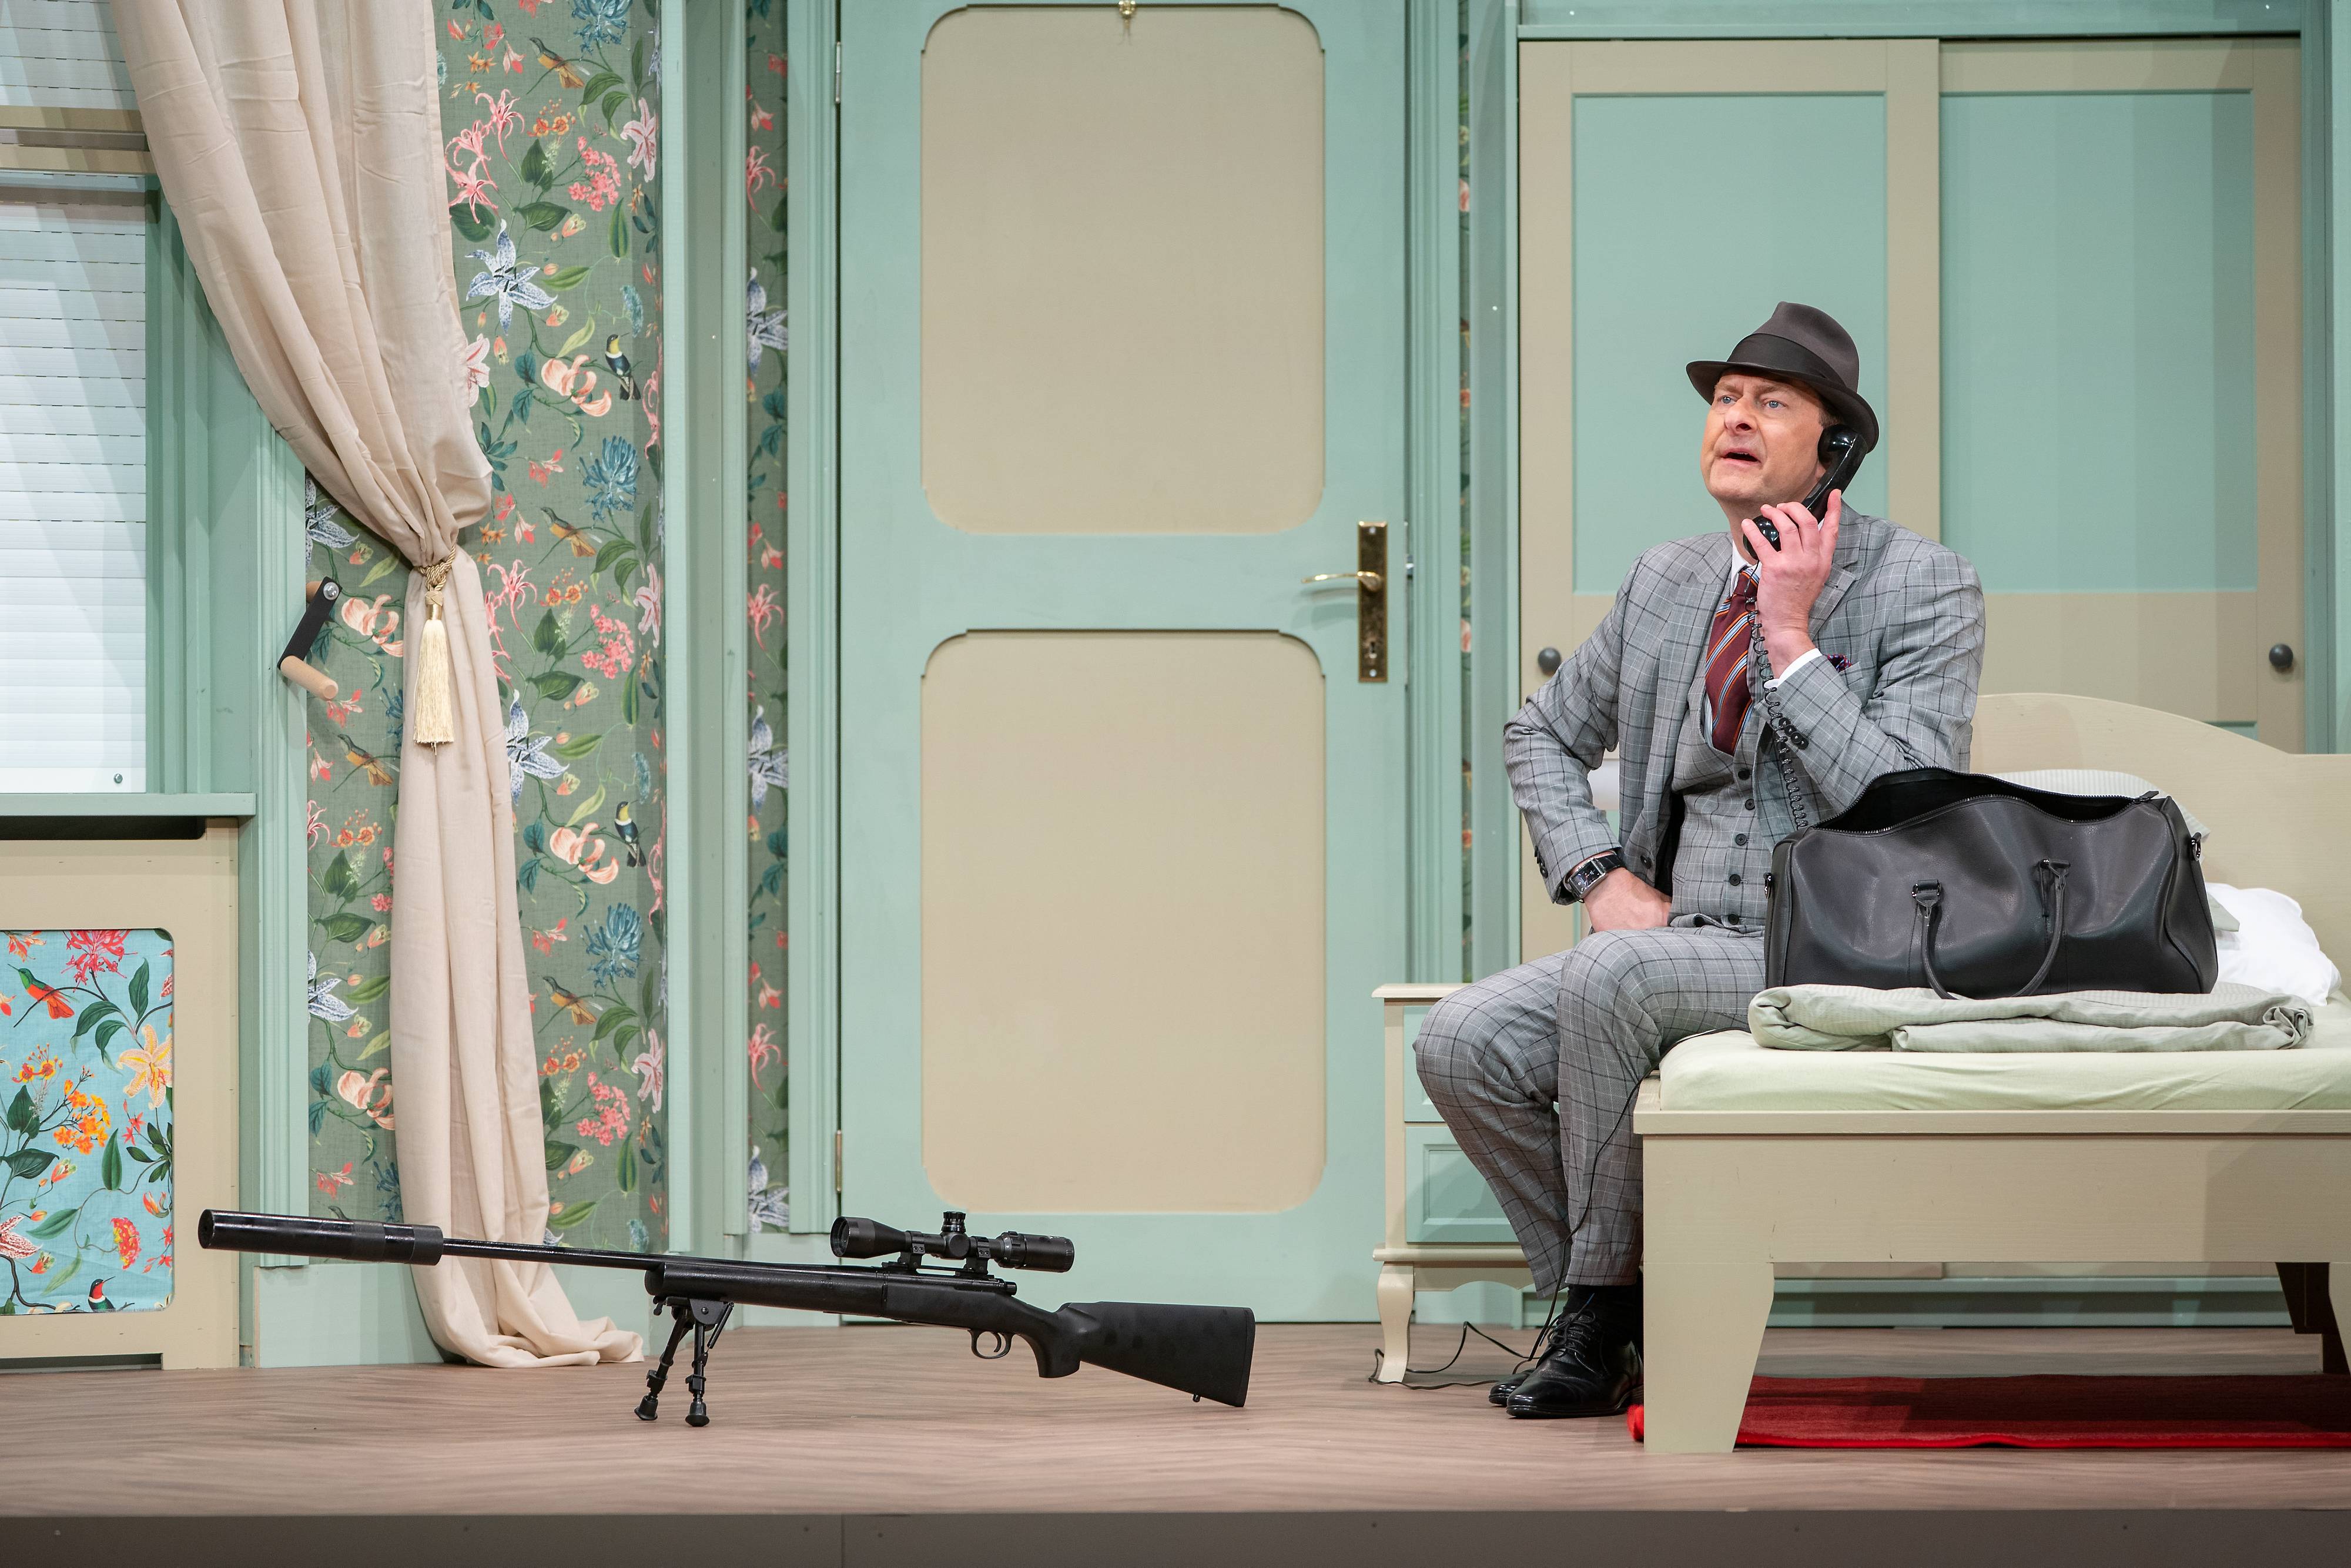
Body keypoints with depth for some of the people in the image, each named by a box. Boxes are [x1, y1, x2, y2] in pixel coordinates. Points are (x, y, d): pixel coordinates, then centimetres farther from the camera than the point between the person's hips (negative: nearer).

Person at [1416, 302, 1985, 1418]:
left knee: (1611, 978, -31)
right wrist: (1602, 875, 7)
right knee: (1463, 1042, -14)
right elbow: (1543, 735, 26)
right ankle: (1608, 1312, 1)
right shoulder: (1665, 581, 13)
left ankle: (1604, 1303, -14)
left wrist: (1791, 641, -17)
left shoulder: (1924, 586, -5)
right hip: (1679, 940, 7)